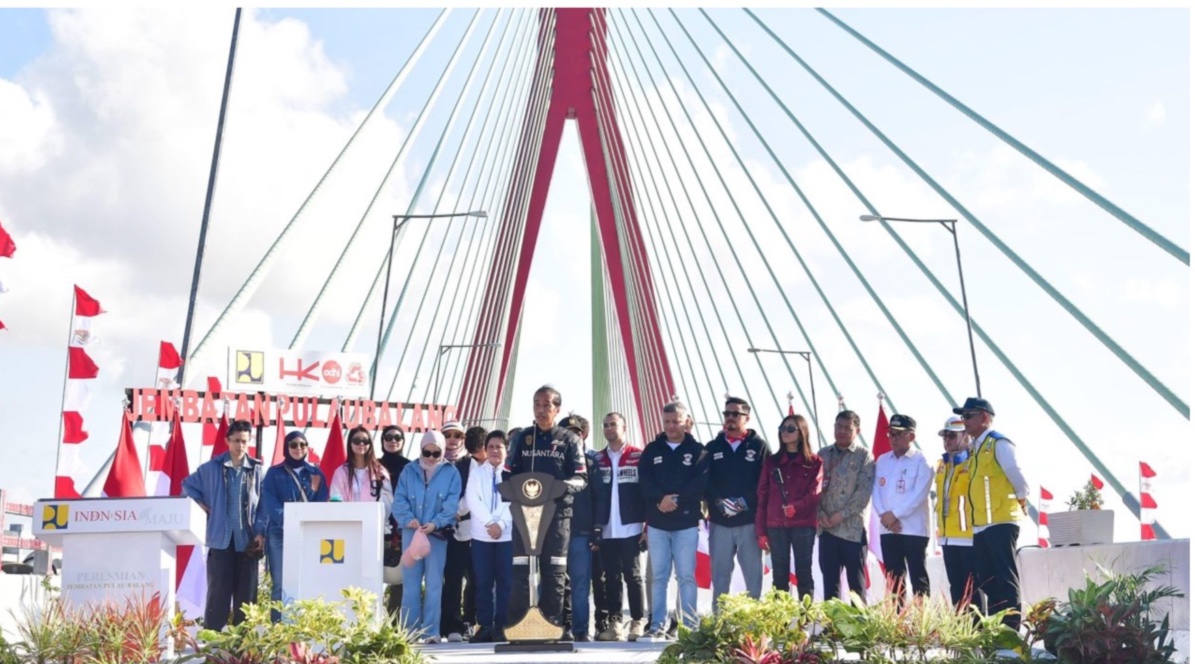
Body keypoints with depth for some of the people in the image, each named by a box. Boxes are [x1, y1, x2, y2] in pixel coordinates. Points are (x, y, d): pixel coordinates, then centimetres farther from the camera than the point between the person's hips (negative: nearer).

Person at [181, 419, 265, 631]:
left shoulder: (256, 470, 3)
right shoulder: (212, 468, 2)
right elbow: (188, 485, 15)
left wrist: (261, 533, -2)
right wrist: (206, 507, 6)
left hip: (248, 539, 1)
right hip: (221, 538, -1)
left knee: (246, 591, 5)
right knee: (218, 590, 1)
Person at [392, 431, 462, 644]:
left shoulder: (451, 473, 2)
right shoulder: (409, 470, 7)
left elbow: (452, 504, -6)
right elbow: (399, 500, 1)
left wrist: (436, 523, -20)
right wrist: (408, 518, -17)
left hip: (437, 534, -2)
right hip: (411, 532, 2)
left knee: (434, 584, 1)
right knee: (411, 583, 5)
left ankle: (431, 631, 4)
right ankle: (409, 630, 10)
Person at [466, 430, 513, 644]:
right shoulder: (476, 473, 9)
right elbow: (472, 500, -3)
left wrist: (501, 524, -17)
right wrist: (489, 523, -15)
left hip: (507, 535, -1)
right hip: (481, 535, 1)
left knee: (504, 581, 1)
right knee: (483, 582, 2)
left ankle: (500, 627, 6)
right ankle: (484, 626, 7)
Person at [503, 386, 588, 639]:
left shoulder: (569, 439, 6)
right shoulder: (522, 438, 11)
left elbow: (582, 478, 2)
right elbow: (507, 475, 10)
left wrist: (564, 485, -19)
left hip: (557, 511, -1)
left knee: (554, 570, 1)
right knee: (520, 569, -2)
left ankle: (558, 622, 6)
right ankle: (512, 619, 1)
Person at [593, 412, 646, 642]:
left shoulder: (638, 457, -1)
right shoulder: (597, 459, 9)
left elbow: (647, 491, -2)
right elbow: (592, 493, 9)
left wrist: (648, 525, -6)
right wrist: (593, 527, 3)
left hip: (631, 529, -3)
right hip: (606, 530, 3)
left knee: (633, 575, 2)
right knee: (612, 577, 7)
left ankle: (638, 622, 8)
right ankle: (614, 623, 11)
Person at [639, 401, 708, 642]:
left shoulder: (698, 450, 3)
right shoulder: (652, 450, 10)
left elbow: (701, 483, -9)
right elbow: (644, 481, -1)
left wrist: (676, 499, -18)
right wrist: (660, 499, -18)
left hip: (686, 523, -2)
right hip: (657, 523, 2)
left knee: (686, 575, -1)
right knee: (659, 576, 5)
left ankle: (689, 626, 3)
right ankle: (657, 625, 8)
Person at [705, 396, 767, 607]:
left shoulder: (759, 446, 4)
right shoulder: (712, 447, 10)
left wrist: (745, 501, -15)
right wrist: (718, 501, -13)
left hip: (750, 521, -2)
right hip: (719, 521, 2)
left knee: (754, 573, 1)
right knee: (720, 574, 7)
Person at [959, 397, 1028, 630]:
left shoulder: (999, 443, -8)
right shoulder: (977, 449, 19)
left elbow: (1016, 475, -13)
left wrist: (1021, 501, 1)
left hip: (1000, 523, -9)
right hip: (981, 526, 9)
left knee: (1005, 577, -7)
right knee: (987, 579, 11)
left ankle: (1011, 627, -5)